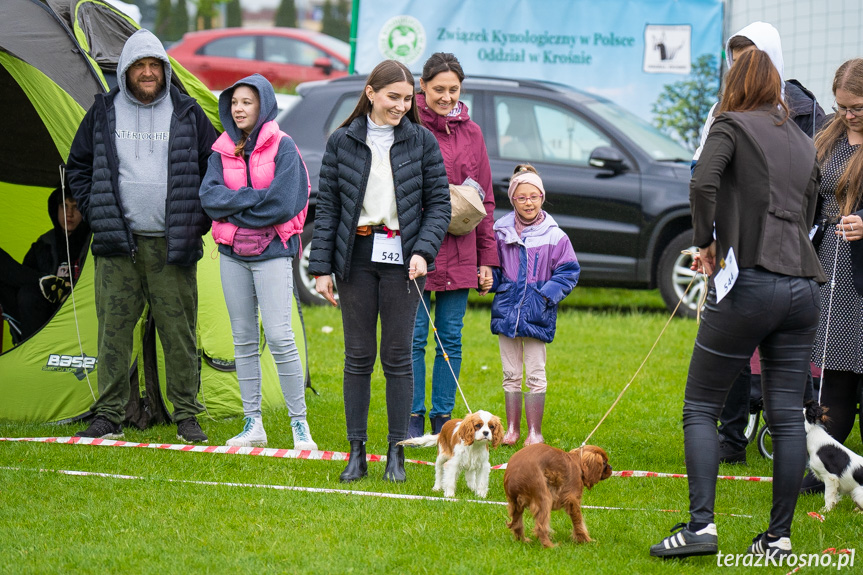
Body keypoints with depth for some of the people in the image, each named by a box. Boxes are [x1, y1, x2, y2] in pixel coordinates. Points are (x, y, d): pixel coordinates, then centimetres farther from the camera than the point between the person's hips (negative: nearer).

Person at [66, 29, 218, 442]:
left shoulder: (187, 114, 5)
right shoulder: (103, 113, 6)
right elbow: (78, 167, 15)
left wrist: (198, 220, 3)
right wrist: (96, 214, 5)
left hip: (172, 245, -1)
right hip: (118, 244, 1)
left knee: (179, 333, 1)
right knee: (113, 330, 1)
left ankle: (186, 418, 8)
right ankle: (108, 417, 7)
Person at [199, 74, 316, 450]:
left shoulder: (283, 147, -5)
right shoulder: (223, 149, 9)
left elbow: (283, 204, -15)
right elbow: (209, 197, -2)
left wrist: (233, 206, -8)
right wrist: (252, 198, -13)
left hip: (272, 251, -5)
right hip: (232, 253, 5)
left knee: (279, 337, -12)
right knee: (244, 339, 7)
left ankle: (299, 423, -3)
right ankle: (253, 425, 13)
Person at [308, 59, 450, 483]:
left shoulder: (422, 141, 2)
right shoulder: (342, 142, 2)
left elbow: (439, 203, 3)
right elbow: (327, 206, 4)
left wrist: (423, 250, -12)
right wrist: (321, 267, -1)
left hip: (401, 256, 0)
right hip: (357, 254, 1)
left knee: (397, 356, 2)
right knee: (358, 355, 3)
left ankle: (396, 453, 9)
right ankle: (356, 452, 9)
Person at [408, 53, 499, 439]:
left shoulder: (470, 133, 11)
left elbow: (484, 198, 14)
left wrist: (487, 258, 10)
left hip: (458, 255, 4)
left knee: (451, 339, 7)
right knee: (414, 337, 0)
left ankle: (443, 418, 14)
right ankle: (413, 418, 10)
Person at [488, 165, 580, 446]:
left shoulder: (555, 236, -2)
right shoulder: (501, 232, 4)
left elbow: (568, 272, 1)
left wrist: (547, 294, -12)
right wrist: (487, 281, -7)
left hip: (537, 314, -2)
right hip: (506, 311, 2)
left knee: (535, 375, 2)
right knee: (511, 375, 10)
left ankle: (535, 432, 8)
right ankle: (512, 428, 19)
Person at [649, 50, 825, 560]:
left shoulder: (733, 125, 0)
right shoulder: (804, 143, 19)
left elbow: (703, 183, -18)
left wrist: (706, 242, -3)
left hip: (751, 283, -6)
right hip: (803, 285, 6)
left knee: (701, 408, 2)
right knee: (788, 415, 7)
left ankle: (701, 525, -9)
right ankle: (780, 535, 8)